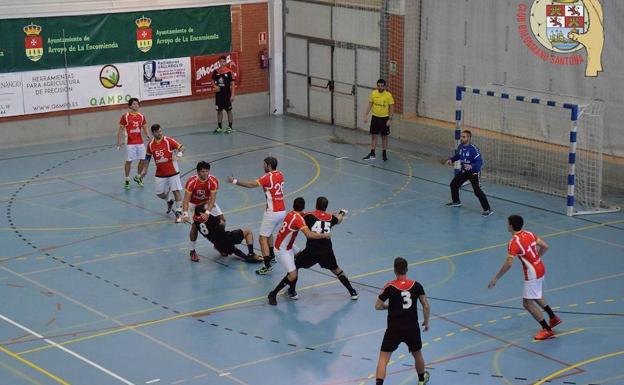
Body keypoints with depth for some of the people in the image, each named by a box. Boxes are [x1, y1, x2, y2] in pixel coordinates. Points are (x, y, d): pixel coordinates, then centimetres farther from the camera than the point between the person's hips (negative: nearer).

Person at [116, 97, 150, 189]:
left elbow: (145, 128, 12)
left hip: (140, 142, 4)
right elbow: (121, 130, -2)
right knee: (128, 161, -1)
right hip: (130, 143, -4)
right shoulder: (125, 116, -6)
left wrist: (148, 135, -9)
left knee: (143, 160, 5)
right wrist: (119, 142, -8)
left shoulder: (141, 116, 6)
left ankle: (138, 177, 26)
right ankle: (127, 180, 12)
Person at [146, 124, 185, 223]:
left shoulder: (168, 140, -11)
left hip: (172, 171, -4)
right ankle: (169, 202, 40)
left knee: (176, 190, -7)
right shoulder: (151, 144, 1)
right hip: (160, 173, 4)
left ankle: (178, 212, 3)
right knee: (160, 193, 7)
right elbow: (148, 157, 16)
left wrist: (179, 154, -33)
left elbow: (181, 147, -13)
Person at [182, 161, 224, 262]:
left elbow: (212, 198, -29)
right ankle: (192, 251, 0)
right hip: (193, 204, -3)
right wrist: (185, 214, -45)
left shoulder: (213, 181, -28)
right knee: (195, 226, -16)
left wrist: (207, 212, -43)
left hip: (207, 203, 3)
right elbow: (186, 199, -31)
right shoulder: (192, 181, -32)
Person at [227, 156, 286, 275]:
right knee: (269, 233, 31)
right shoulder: (280, 175, 8)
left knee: (262, 239, -5)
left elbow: (251, 184, -20)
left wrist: (235, 181, -15)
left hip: (272, 212, -8)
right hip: (282, 211, 8)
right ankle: (271, 255, 44)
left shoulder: (268, 177, -14)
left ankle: (267, 266, -12)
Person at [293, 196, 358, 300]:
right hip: (327, 251, 3)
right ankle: (352, 292, 26)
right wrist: (342, 213, 55)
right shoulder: (330, 217, 9)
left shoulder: (309, 216, -3)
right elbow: (338, 220, 32)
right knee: (336, 269, 26)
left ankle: (292, 291, 17)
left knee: (294, 264, 19)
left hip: (311, 251, -3)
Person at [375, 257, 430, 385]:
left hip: (394, 329, -3)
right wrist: (426, 322, 12)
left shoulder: (390, 287, -11)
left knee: (383, 358, 0)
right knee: (417, 354, 26)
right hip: (412, 328, 3)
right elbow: (426, 306, -2)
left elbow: (378, 306, -5)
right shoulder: (416, 286, -4)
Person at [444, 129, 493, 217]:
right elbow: (457, 156, 16)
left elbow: (480, 162, -30)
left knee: (477, 191, -18)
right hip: (463, 171, 8)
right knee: (453, 184, 18)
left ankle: (487, 210, -12)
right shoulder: (460, 147, -4)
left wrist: (471, 166, -46)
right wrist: (451, 159, -2)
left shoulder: (473, 149, -26)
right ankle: (456, 201, 44)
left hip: (474, 172, -8)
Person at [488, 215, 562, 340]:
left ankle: (547, 330, 3)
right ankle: (553, 318, 40)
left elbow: (508, 264, -26)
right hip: (540, 268, 9)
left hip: (532, 274, -9)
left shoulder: (513, 242, -22)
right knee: (536, 296, 30)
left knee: (528, 303, 0)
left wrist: (496, 279, -17)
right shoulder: (529, 234, 1)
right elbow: (545, 247, 6)